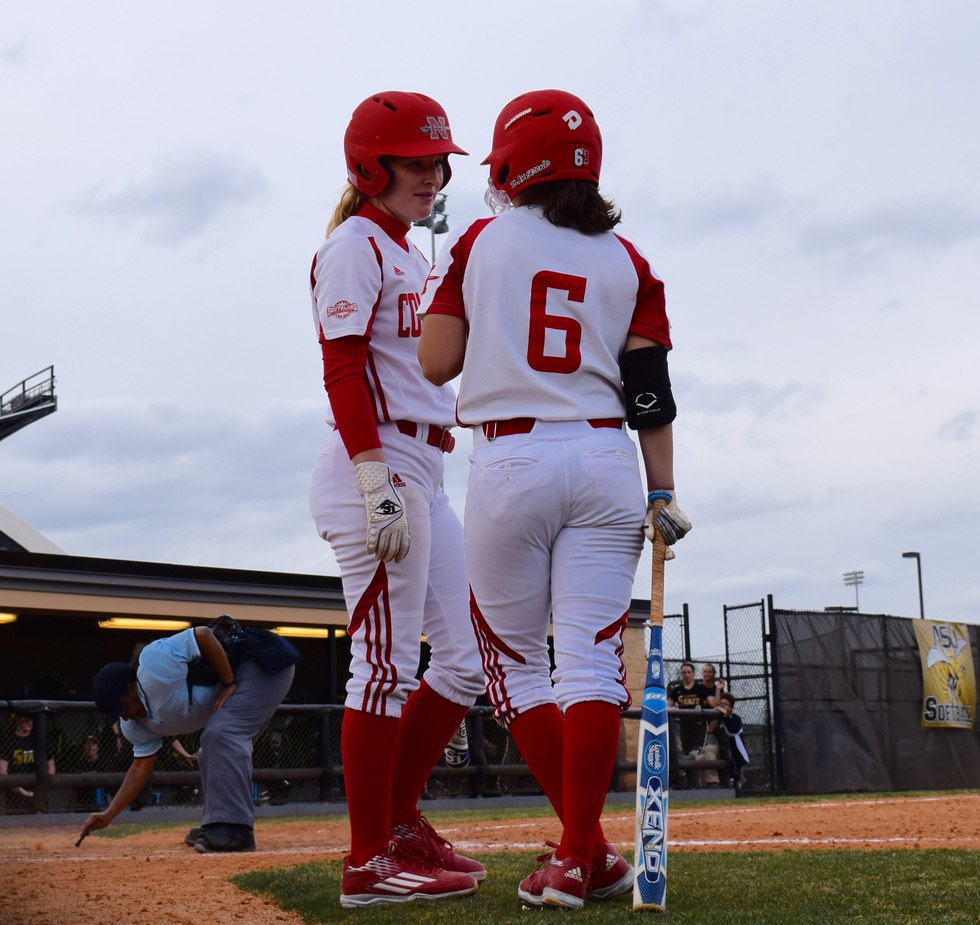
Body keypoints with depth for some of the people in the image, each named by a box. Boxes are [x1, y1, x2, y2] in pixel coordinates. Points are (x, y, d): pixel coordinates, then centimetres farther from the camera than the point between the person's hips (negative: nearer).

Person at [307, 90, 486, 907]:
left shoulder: (410, 255, 22)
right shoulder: (354, 246, -6)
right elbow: (342, 373, -15)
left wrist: (411, 486, 18)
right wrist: (378, 486, -23)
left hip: (423, 475, 9)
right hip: (378, 464, -9)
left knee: (468, 656, 9)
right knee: (387, 664, -7)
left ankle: (397, 818, 20)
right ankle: (370, 862, 0)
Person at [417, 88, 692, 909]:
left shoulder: (480, 243, 3)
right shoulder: (627, 262, 9)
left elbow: (436, 363, 0)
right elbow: (649, 390, 3)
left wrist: (444, 290, 18)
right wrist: (664, 496, 2)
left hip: (510, 464, -2)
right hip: (604, 464, 2)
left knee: (513, 657, 9)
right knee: (591, 657, -1)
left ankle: (588, 849, 5)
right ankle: (580, 859, -5)